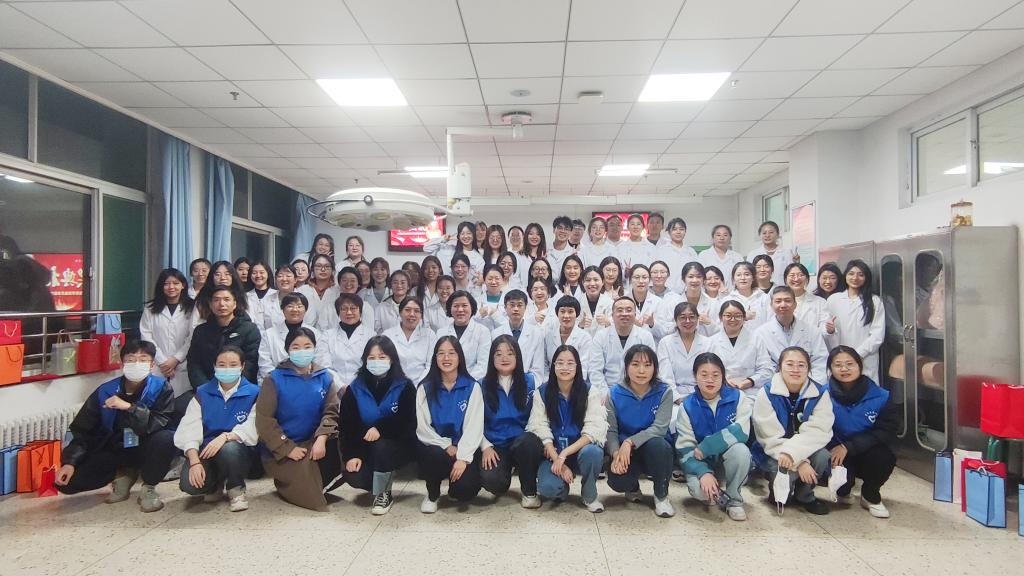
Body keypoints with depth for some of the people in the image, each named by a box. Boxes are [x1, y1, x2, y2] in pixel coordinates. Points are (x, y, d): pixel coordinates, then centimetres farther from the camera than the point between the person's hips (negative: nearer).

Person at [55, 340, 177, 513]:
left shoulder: (161, 388, -14)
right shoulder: (105, 391, -7)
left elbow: (160, 424, -26)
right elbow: (82, 431, -3)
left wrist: (128, 407, -32)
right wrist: (69, 462, -16)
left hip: (144, 450, -2)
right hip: (112, 451, 3)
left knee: (167, 438, -35)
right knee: (67, 481, -16)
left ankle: (148, 487, -8)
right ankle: (123, 474, 11)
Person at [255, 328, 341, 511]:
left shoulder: (325, 377, 4)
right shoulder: (275, 379, -5)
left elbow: (331, 411, -5)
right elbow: (264, 419, -9)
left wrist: (321, 438, -23)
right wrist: (287, 448, -16)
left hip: (313, 442, 3)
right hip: (281, 450, -3)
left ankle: (313, 483, 1)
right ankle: (286, 483, 10)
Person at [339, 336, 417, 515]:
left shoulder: (405, 387, -7)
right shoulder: (355, 389, 1)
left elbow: (408, 423, -14)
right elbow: (347, 426, -3)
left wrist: (380, 428, -29)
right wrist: (351, 455, -17)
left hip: (398, 445, -3)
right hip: (366, 447, 3)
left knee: (380, 446, -35)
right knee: (354, 477, -24)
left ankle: (383, 494, -9)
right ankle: (386, 478, 11)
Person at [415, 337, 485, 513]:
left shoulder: (472, 387, -2)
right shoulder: (425, 388, 3)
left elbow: (474, 427, -9)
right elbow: (422, 427, -3)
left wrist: (462, 458, -21)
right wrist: (446, 446, -16)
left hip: (464, 449, -1)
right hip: (435, 447, 1)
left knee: (465, 488, -26)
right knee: (434, 455, -34)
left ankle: (456, 487, 14)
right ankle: (432, 495, 0)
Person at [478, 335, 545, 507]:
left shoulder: (529, 381, 3)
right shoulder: (483, 385, 3)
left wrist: (544, 440, -16)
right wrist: (486, 447, -11)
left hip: (524, 443, 1)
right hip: (496, 447, -1)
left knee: (527, 441, -36)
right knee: (490, 480, -30)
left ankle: (529, 491, -9)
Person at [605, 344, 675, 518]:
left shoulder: (664, 392, -9)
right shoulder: (615, 393, -6)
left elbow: (659, 428, -19)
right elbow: (611, 430, -9)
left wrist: (630, 442, -32)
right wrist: (616, 453, -29)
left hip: (655, 451, -1)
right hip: (624, 451, 1)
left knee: (656, 444, -37)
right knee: (616, 480, -29)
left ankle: (661, 495, -8)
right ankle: (633, 488, 13)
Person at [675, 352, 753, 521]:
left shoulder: (737, 398, -7)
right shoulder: (688, 406, -6)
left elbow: (741, 431, -22)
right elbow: (684, 448, -11)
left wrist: (704, 448, -25)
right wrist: (703, 473, -29)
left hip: (728, 458, 0)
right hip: (701, 463, 0)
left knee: (740, 450, -33)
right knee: (697, 489, -32)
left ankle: (733, 499, -8)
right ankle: (715, 493, 8)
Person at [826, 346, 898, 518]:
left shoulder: (879, 396, -8)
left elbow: (887, 432, -13)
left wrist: (848, 447, -23)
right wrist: (834, 450, -32)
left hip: (867, 454, 2)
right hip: (835, 455, -2)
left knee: (885, 457, -31)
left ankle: (871, 496, 2)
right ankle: (843, 490, 14)